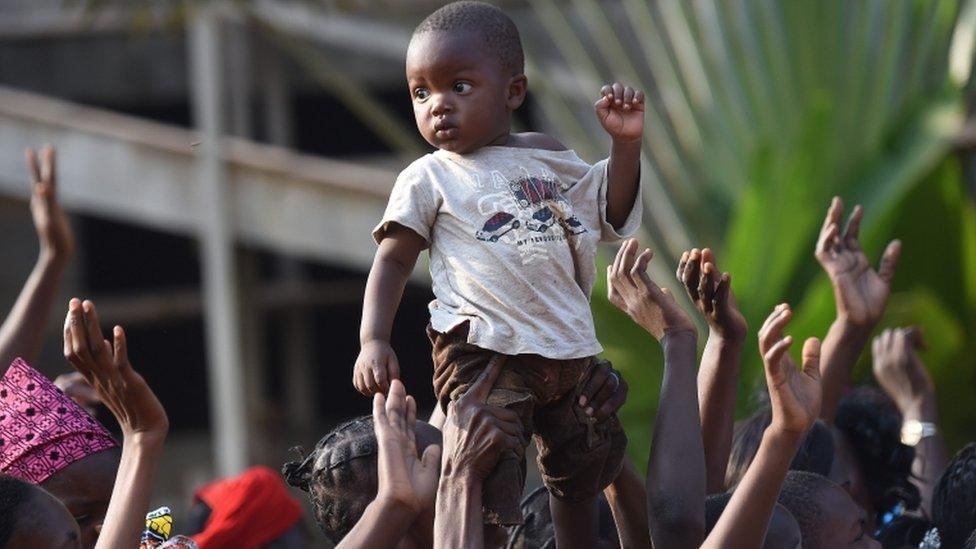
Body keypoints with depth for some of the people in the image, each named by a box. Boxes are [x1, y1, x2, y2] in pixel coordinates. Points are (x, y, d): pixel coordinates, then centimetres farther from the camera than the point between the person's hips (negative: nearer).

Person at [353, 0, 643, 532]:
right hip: (484, 351, -5)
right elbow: (392, 261, 0)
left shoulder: (548, 157, 13)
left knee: (579, 475, 18)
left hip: (569, 351, 5)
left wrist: (625, 143, 8)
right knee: (490, 488, -16)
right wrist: (373, 340, -13)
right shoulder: (428, 179, 2)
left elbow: (611, 216, 21)